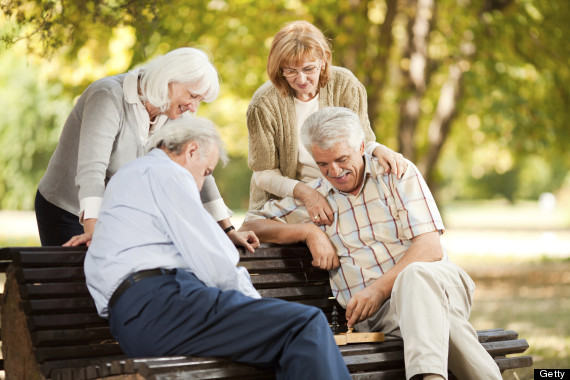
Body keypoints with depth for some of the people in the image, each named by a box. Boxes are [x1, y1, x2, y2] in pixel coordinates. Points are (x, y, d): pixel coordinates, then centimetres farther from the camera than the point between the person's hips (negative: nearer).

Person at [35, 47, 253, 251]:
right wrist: (92, 230, -47)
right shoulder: (109, 97, -24)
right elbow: (91, 167, -35)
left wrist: (227, 230, -4)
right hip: (67, 214, -6)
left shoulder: (174, 114, -3)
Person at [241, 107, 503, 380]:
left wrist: (380, 288, -16)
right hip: (378, 310, 1)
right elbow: (251, 224, 15)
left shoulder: (398, 173, 8)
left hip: (432, 279, -1)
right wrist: (310, 231, 0)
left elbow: (430, 247, -2)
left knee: (416, 276, -41)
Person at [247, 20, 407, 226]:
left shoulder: (345, 85, -9)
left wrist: (378, 149, -25)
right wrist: (304, 193, -26)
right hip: (281, 199, -2)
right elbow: (263, 172, -8)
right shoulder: (264, 104, -15)